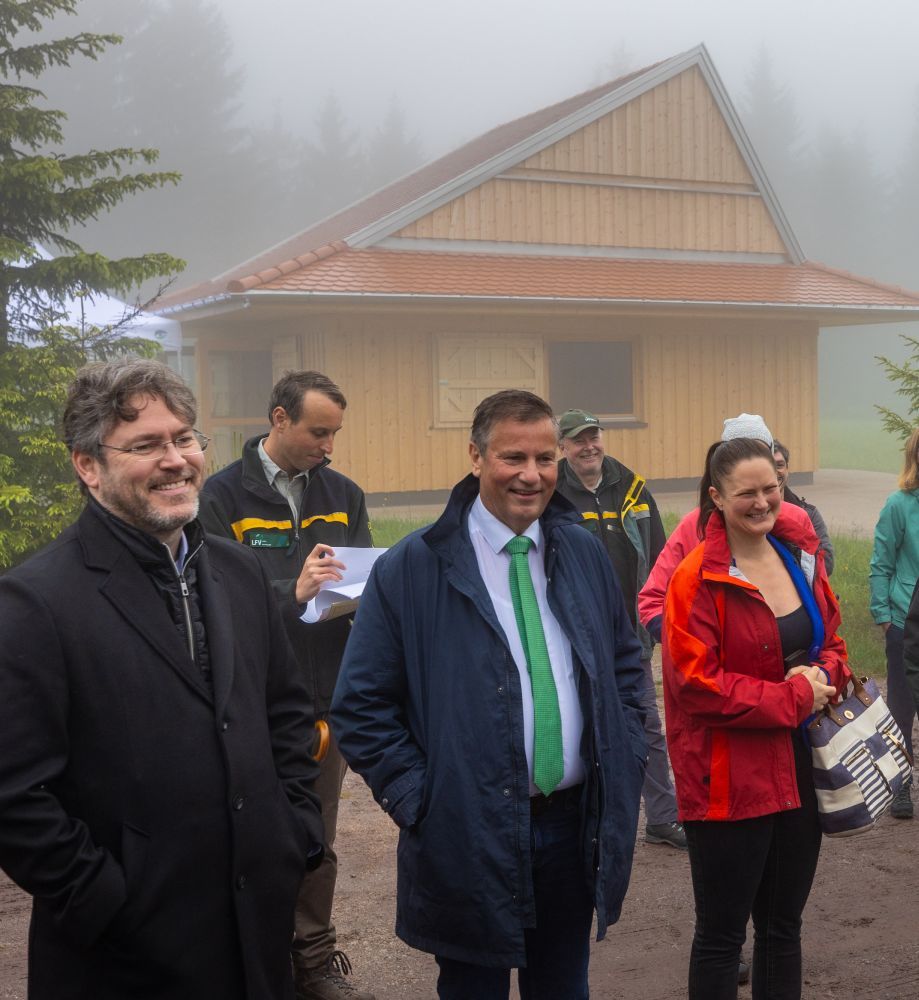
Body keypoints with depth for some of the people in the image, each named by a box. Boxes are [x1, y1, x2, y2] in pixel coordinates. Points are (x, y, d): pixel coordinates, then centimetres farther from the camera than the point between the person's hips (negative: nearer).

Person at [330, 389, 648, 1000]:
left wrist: (627, 757, 4)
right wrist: (419, 800, -13)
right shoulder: (411, 570, -10)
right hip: (470, 835, -4)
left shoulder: (584, 553, 4)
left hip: (576, 826, 4)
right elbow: (361, 707, -8)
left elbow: (627, 663, 16)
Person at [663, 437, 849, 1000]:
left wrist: (823, 674, -8)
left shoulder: (802, 556, 5)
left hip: (798, 769, 6)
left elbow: (831, 639, 15)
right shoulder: (697, 581, -15)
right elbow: (698, 684, -18)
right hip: (729, 779, -6)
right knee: (721, 933, 7)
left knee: (784, 926, 20)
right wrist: (794, 697, -16)